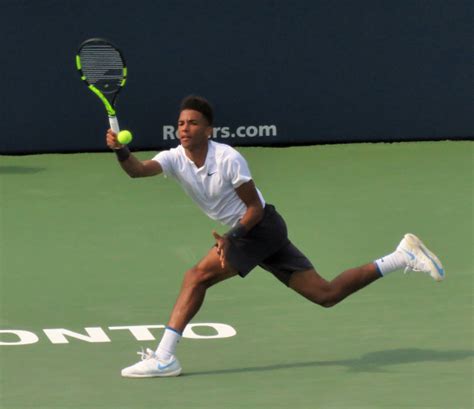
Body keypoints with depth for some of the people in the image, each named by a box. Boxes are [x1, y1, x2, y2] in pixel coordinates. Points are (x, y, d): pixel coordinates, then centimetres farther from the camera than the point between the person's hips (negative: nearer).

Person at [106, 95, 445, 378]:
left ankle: (164, 358, -18)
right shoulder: (175, 159, -1)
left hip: (261, 226, -7)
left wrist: (232, 239, -27)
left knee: (197, 276, -19)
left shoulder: (228, 159, -18)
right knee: (326, 294, 7)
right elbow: (138, 170, -20)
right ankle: (403, 257, 13)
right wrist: (121, 151, -40)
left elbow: (255, 208, -13)